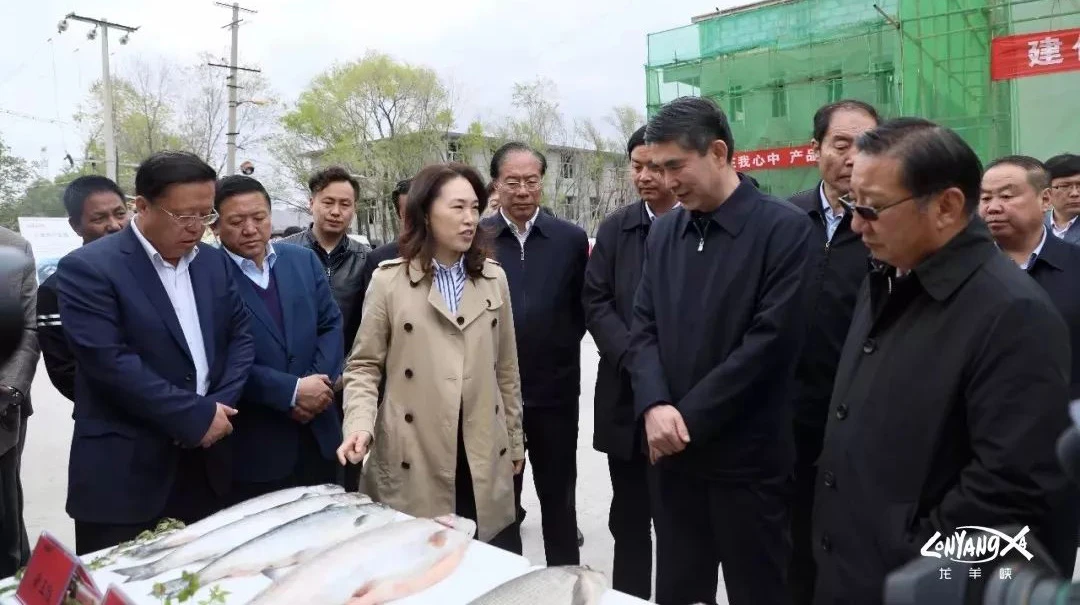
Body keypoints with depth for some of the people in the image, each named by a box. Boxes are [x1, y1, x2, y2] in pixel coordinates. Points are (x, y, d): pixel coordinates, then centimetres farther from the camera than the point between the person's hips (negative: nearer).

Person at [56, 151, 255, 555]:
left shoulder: (215, 262, 8)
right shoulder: (88, 268, -12)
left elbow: (240, 336, 8)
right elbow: (110, 362, -20)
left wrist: (219, 408, -9)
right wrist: (198, 415, -18)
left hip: (205, 459, 6)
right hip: (124, 470, -5)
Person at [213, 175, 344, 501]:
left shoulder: (304, 260, 6)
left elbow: (331, 324, 5)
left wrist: (318, 384, -10)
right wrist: (292, 391, -18)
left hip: (318, 435, 5)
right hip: (253, 446, -5)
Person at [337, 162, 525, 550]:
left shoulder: (494, 279, 8)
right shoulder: (389, 281, -3)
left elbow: (505, 366, 12)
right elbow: (363, 366, 1)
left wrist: (515, 440, 15)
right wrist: (361, 423, -16)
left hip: (483, 459, 3)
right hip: (414, 463, -3)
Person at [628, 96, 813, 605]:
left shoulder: (784, 227, -9)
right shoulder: (663, 232, 9)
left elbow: (771, 339, -16)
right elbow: (644, 327, 6)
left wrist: (690, 416, -15)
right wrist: (655, 405, -11)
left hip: (748, 458, -5)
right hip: (672, 453, 5)